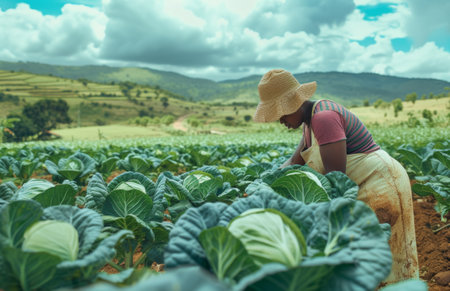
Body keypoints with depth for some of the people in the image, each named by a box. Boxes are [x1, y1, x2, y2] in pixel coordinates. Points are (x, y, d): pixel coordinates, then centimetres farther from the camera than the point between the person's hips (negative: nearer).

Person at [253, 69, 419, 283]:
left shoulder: (324, 117, -23)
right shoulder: (312, 119, 9)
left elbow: (336, 176, -25)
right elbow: (295, 163, 10)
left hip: (380, 186, -10)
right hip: (363, 192, 10)